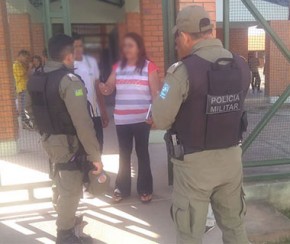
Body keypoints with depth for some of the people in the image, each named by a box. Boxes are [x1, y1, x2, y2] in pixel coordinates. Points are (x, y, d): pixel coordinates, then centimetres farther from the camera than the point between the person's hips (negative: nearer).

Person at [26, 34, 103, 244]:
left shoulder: (36, 79, 3)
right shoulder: (69, 80, -23)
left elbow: (30, 109, 15)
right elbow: (82, 122, -27)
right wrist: (95, 155, -23)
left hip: (49, 140, 9)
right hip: (67, 142, -8)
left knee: (60, 184, 26)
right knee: (70, 190, 9)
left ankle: (66, 220, 48)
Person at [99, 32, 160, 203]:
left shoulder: (149, 67, -3)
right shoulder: (118, 67, 8)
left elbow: (155, 93, -4)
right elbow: (109, 88, 7)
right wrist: (104, 88, -17)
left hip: (141, 119, -3)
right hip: (121, 120, 4)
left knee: (142, 153, 8)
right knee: (124, 154, 12)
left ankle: (145, 189, 21)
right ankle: (122, 189, 25)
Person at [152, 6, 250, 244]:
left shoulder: (183, 70, -19)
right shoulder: (241, 66, 1)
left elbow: (161, 120, -15)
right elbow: (233, 107, 9)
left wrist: (171, 90, 2)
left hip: (195, 163, -5)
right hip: (231, 158, 6)